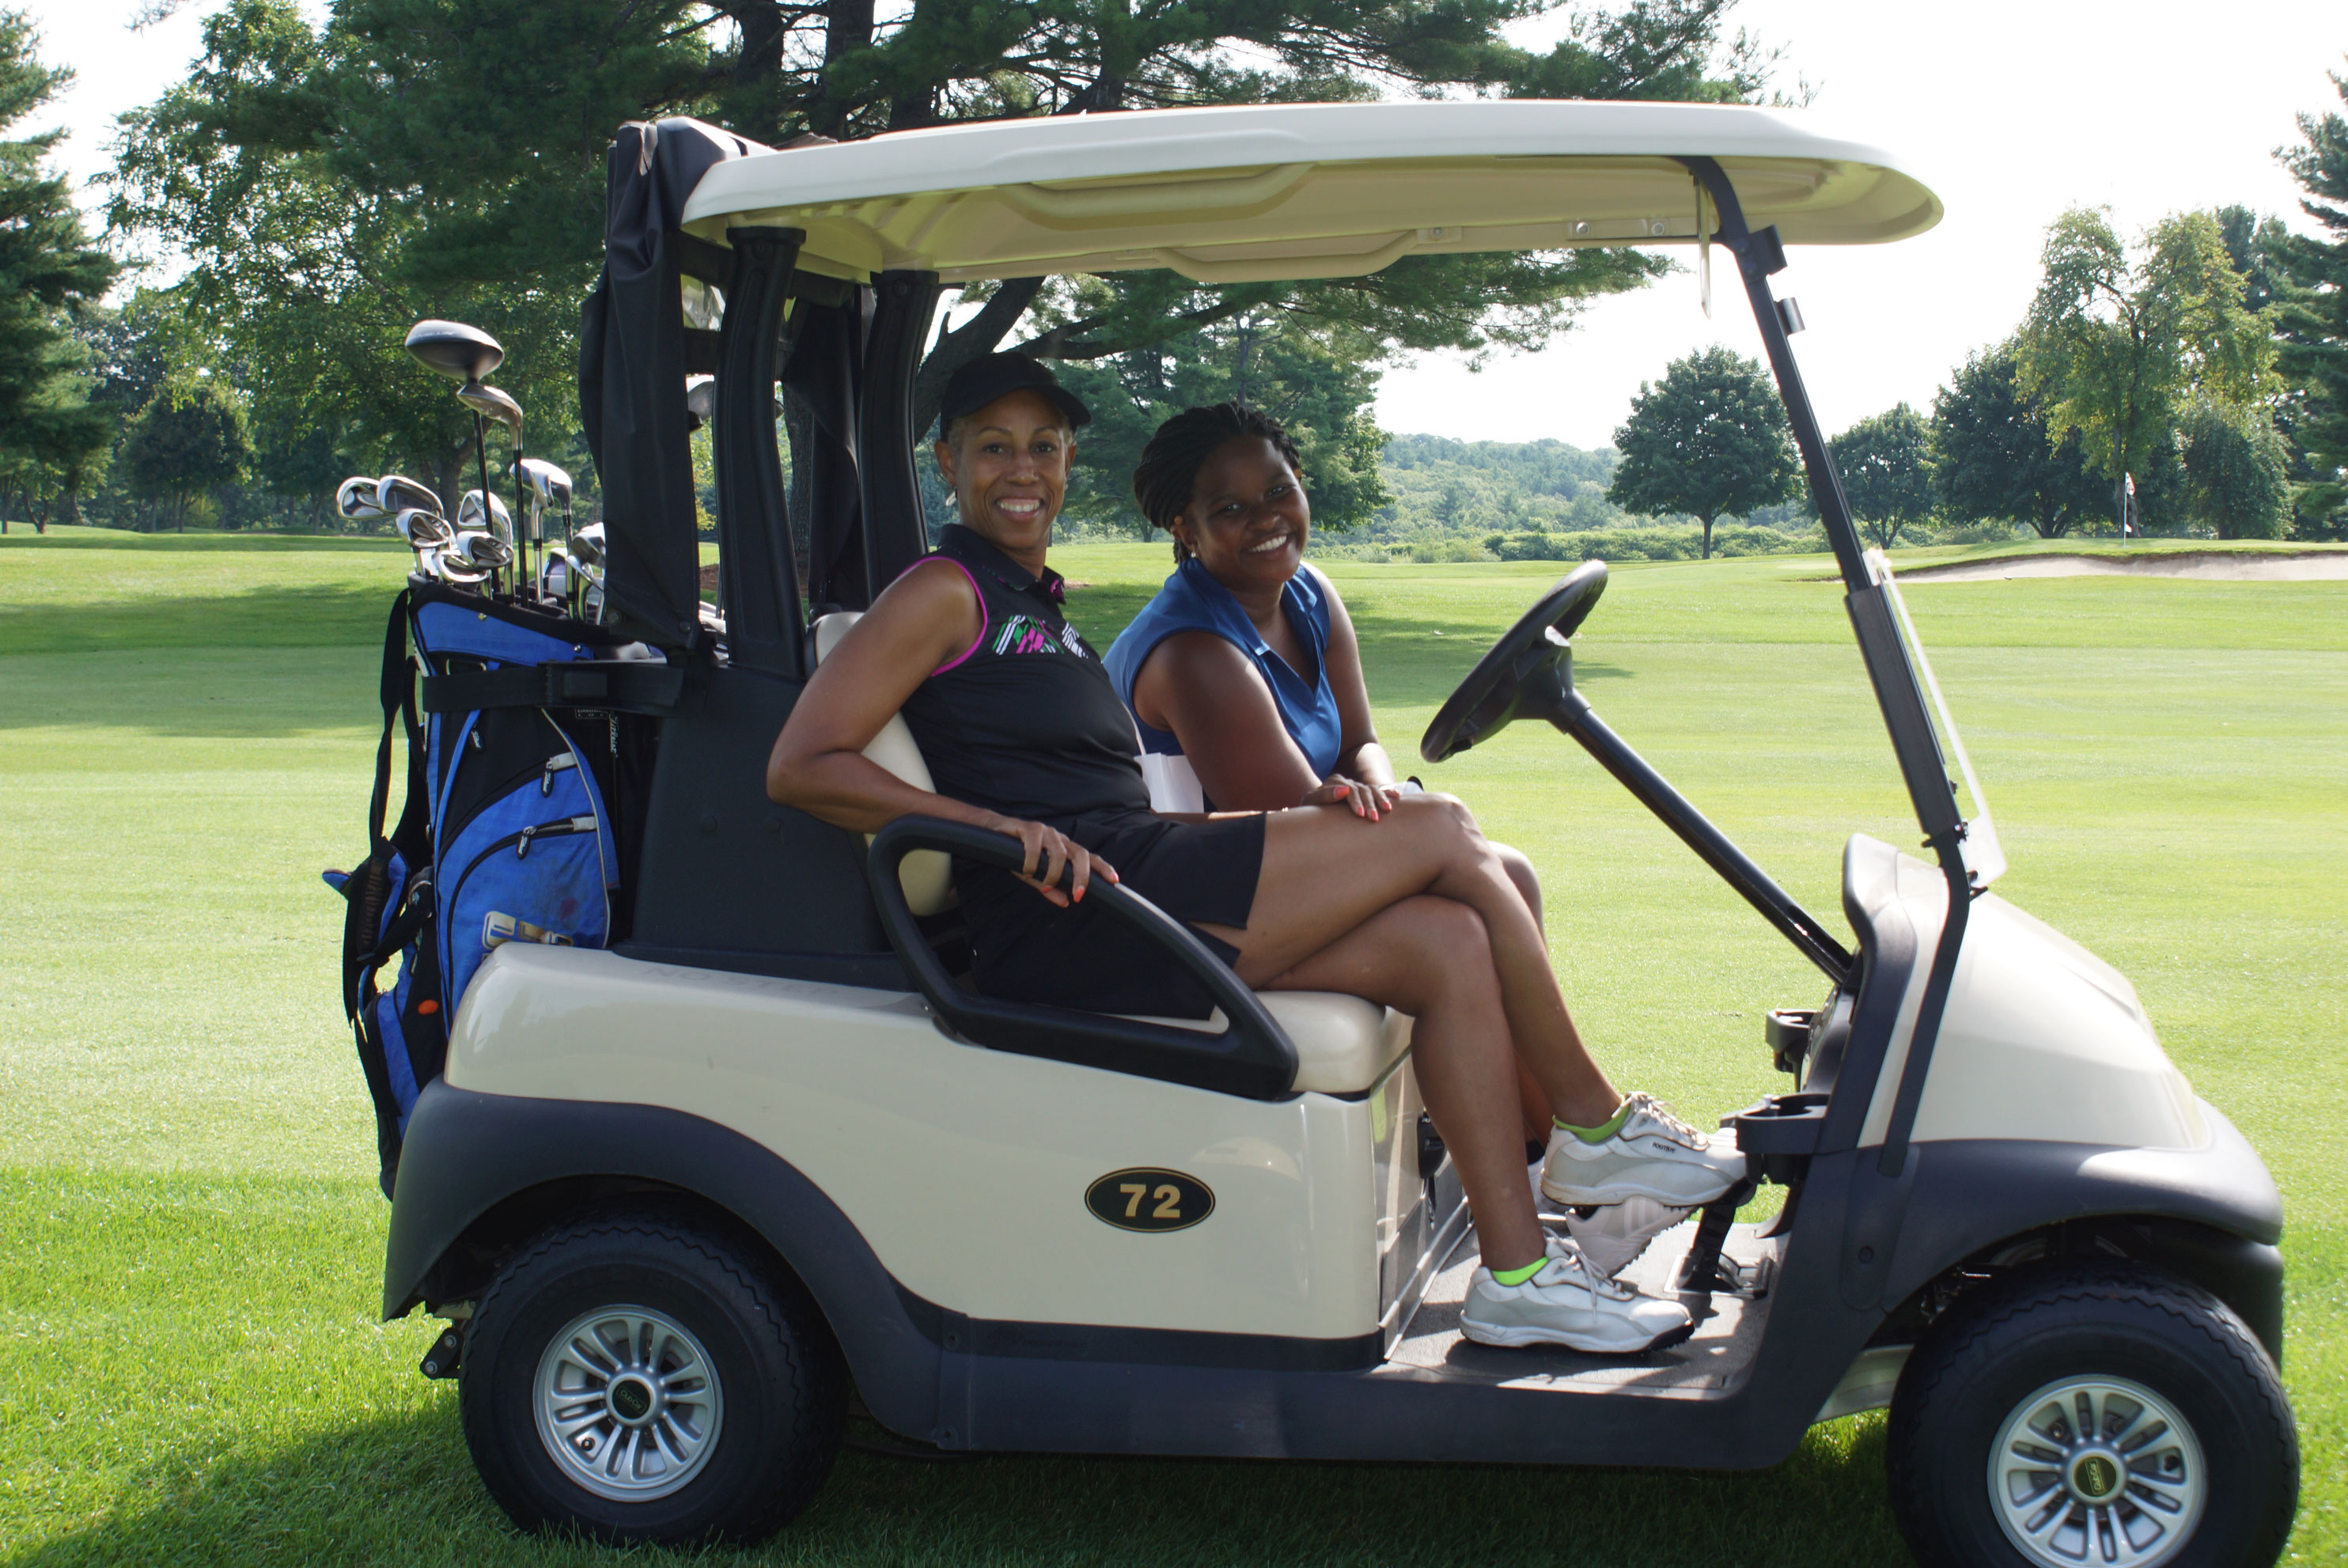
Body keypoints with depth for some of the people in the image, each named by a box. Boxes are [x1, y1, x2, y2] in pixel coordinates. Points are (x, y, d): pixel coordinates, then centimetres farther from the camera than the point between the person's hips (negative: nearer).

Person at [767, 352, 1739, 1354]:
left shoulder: (1038, 609, 26)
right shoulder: (946, 591, -1)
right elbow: (801, 767, -12)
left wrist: (1295, 824, 7)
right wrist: (1005, 830, -21)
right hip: (1064, 930, -9)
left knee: (1450, 943, -8)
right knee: (1443, 833, -10)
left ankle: (1517, 1277, -8)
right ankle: (1601, 1128, 4)